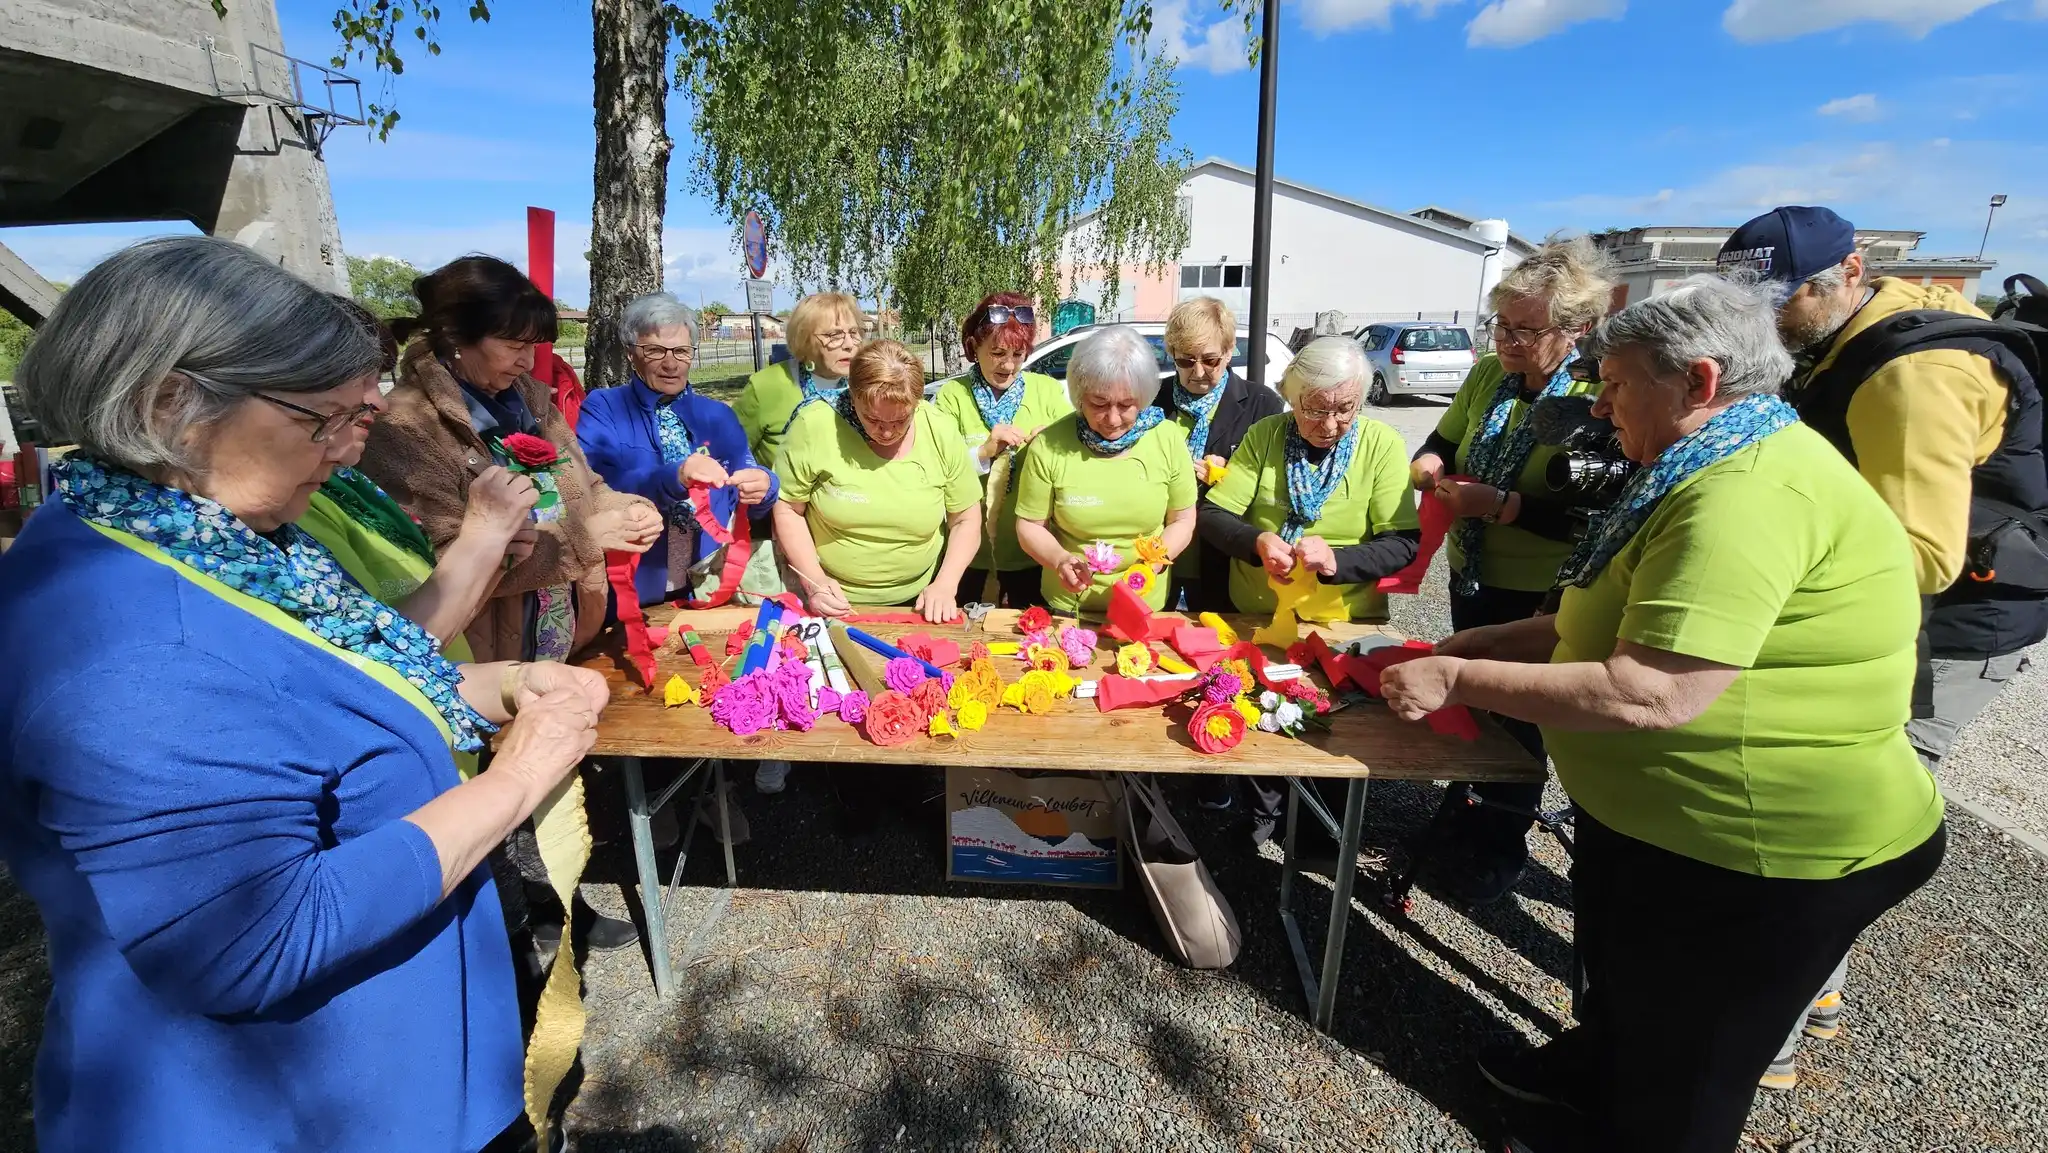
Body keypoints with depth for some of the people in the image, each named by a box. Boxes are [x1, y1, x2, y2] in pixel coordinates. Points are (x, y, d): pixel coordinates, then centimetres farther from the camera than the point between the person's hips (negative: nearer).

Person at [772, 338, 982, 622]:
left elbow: (966, 519, -3)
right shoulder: (815, 426, -18)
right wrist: (814, 580, -18)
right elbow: (787, 509, -7)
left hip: (918, 602, 0)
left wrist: (946, 585, -15)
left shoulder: (941, 433, -12)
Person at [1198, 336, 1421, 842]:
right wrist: (1257, 541, -27)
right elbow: (1210, 516, -7)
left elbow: (1403, 543, -14)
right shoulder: (1265, 435, -3)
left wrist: (1337, 559, -31)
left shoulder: (1382, 445, -7)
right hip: (1255, 617, 1)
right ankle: (1266, 803, 38)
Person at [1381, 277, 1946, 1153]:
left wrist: (1459, 679, -28)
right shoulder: (1726, 466, 7)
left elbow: (1654, 693, -36)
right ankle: (1589, 1072, 57)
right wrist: (1493, 641, 5)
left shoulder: (1751, 495, -30)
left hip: (1763, 855, -10)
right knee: (1619, 975, 32)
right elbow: (1636, 619, 12)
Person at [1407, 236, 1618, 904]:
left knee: (1516, 721, 11)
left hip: (1539, 598, -6)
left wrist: (1500, 504, -30)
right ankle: (1460, 815, 43)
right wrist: (1430, 467, -9)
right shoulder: (1489, 374, -1)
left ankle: (1499, 849, 33)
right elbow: (1442, 443, 13)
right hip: (1472, 576, 6)